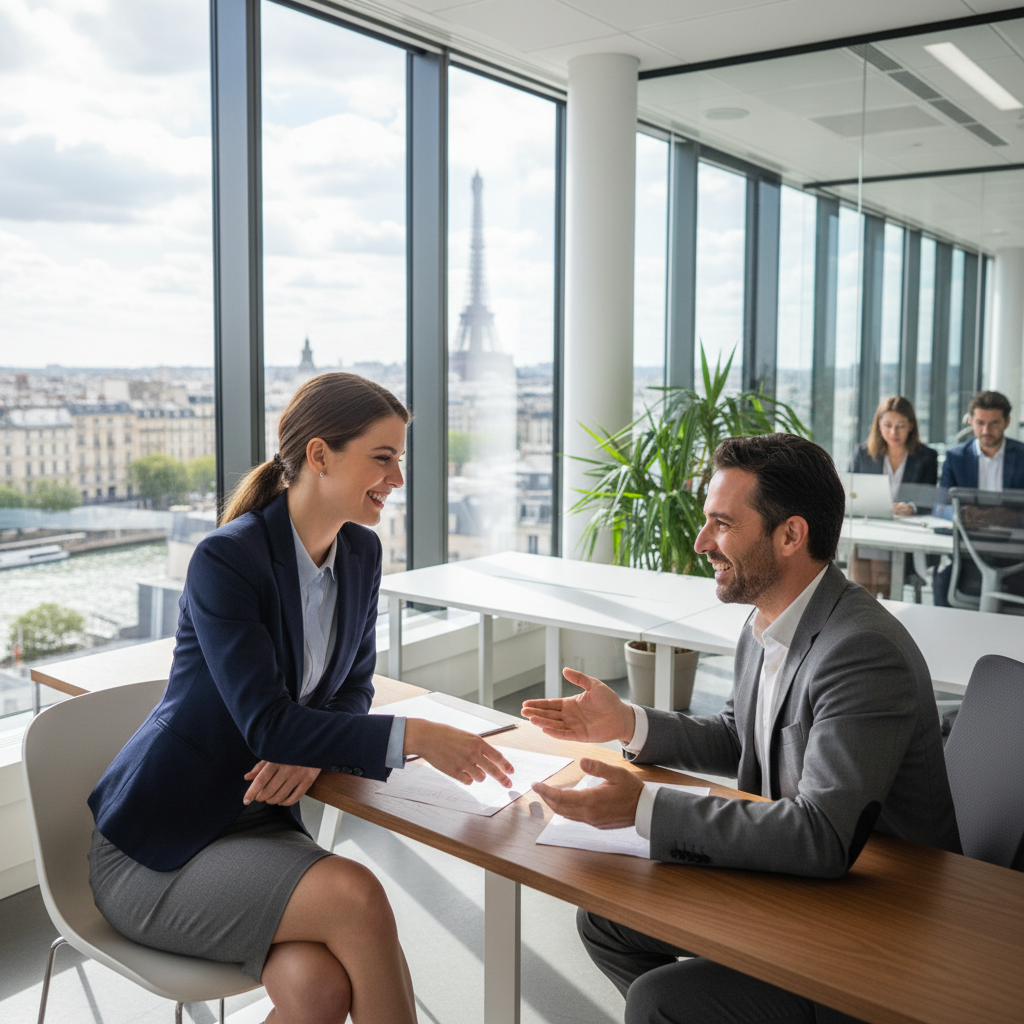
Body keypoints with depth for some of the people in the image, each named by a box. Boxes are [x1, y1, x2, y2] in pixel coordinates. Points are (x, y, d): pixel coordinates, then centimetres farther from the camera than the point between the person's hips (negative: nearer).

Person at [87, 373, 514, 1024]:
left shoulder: (361, 553, 1)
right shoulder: (226, 560, -21)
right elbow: (266, 723, -26)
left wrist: (311, 751, -13)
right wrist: (413, 737, -32)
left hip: (261, 821, 5)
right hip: (158, 845, -5)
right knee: (355, 896, -27)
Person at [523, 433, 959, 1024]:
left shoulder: (865, 653, -29)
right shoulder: (767, 623, 1)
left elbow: (822, 838, -35)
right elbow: (737, 738, 16)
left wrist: (644, 809, -34)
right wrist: (628, 725, 1)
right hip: (788, 877, 9)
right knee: (604, 916, 10)